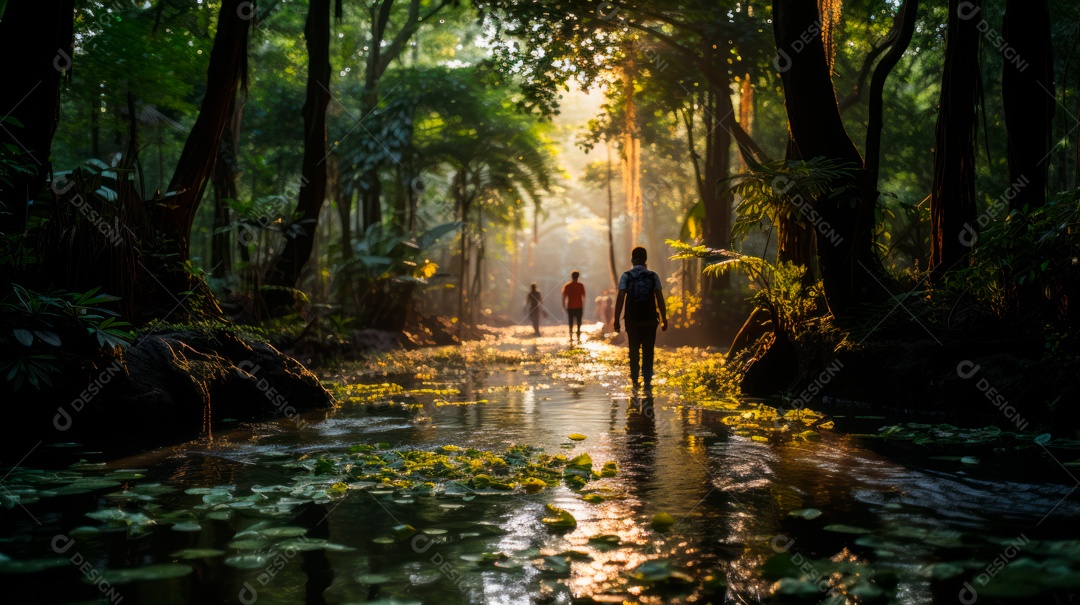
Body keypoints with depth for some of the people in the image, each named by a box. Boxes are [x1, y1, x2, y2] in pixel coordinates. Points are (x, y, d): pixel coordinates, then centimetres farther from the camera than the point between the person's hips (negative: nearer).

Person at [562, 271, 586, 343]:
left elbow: (564, 297, -1)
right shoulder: (581, 285, -1)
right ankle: (579, 339, -4)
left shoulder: (567, 286, 0)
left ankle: (571, 338, 12)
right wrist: (583, 307, 7)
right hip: (579, 307, -1)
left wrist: (564, 307, 6)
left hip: (570, 307, 1)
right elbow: (583, 297, -1)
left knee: (571, 323, 12)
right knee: (579, 324, 2)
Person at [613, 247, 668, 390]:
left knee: (634, 351, 12)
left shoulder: (626, 276, -4)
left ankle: (635, 381, 14)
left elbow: (620, 299, -9)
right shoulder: (653, 276, -1)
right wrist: (664, 319, 3)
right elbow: (660, 299, -3)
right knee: (648, 351, 6)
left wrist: (616, 319, -6)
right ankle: (647, 381, 0)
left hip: (632, 320, 0)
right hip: (650, 320, 0)